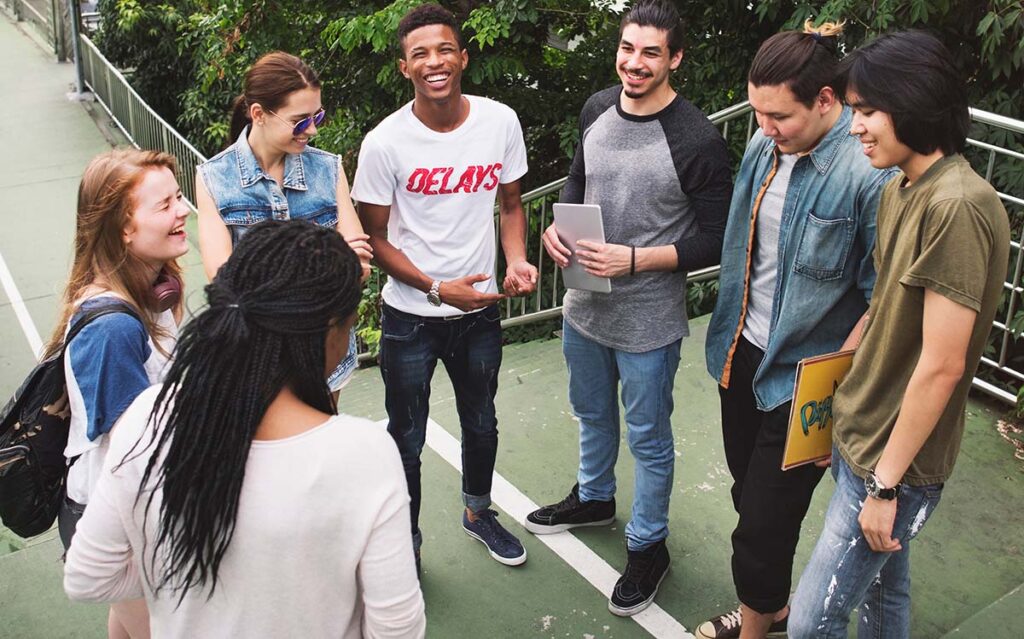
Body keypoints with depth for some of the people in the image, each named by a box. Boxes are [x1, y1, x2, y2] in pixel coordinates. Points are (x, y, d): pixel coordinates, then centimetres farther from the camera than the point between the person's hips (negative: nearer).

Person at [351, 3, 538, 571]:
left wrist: (516, 262, -13)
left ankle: (478, 512, 49)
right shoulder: (385, 143, -17)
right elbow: (376, 238, -10)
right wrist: (437, 288, -21)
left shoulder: (500, 122, -8)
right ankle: (405, 542, 34)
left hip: (480, 310, 3)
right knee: (406, 438, 12)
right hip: (410, 318, -3)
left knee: (480, 422, 23)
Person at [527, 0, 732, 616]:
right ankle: (594, 498, 53)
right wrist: (558, 225, -6)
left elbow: (715, 240, -17)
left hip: (648, 322, -6)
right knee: (592, 414, 27)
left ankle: (648, 547, 33)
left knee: (648, 438, 12)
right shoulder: (597, 109, -1)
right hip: (584, 304, 6)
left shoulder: (698, 140, -21)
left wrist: (634, 259, -25)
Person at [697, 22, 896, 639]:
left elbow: (882, 300, -20)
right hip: (745, 351, 7)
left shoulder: (870, 174, -24)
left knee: (765, 517, 5)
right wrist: (730, 336, 13)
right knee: (749, 491, 22)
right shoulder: (765, 145, -1)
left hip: (800, 376, -7)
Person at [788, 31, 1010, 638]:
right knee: (884, 590, 22)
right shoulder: (900, 190, 5)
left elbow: (941, 366, -23)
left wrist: (885, 484, -17)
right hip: (860, 433, 8)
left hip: (894, 460, -8)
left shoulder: (958, 206, -23)